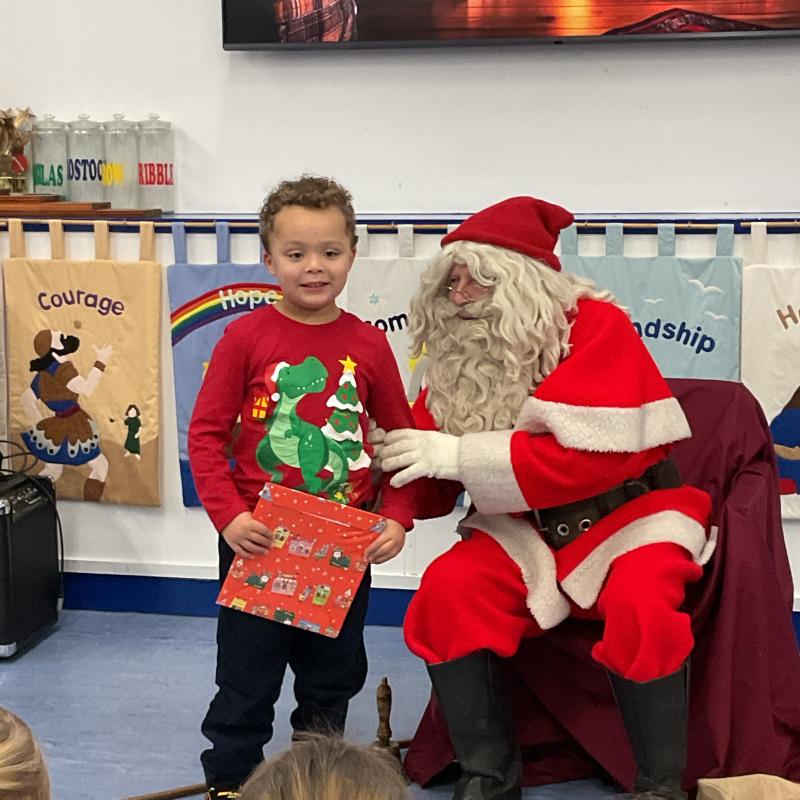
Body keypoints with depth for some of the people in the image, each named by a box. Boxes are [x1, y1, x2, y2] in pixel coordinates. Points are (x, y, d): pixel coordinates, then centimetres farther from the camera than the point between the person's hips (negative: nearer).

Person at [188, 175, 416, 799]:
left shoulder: (369, 344, -2)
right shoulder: (246, 336, -9)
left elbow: (402, 438, 4)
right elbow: (206, 433, -7)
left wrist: (396, 517, -6)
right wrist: (229, 515, -16)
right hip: (258, 539, -2)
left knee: (334, 672, 18)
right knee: (247, 676, 8)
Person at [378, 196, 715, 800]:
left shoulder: (598, 328, -13)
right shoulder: (463, 357, 1)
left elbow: (588, 457, -24)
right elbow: (434, 486, 6)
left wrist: (457, 454, -24)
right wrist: (381, 471, -17)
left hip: (627, 513, -4)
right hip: (526, 527, 4)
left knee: (640, 609, -34)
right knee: (446, 592, -22)